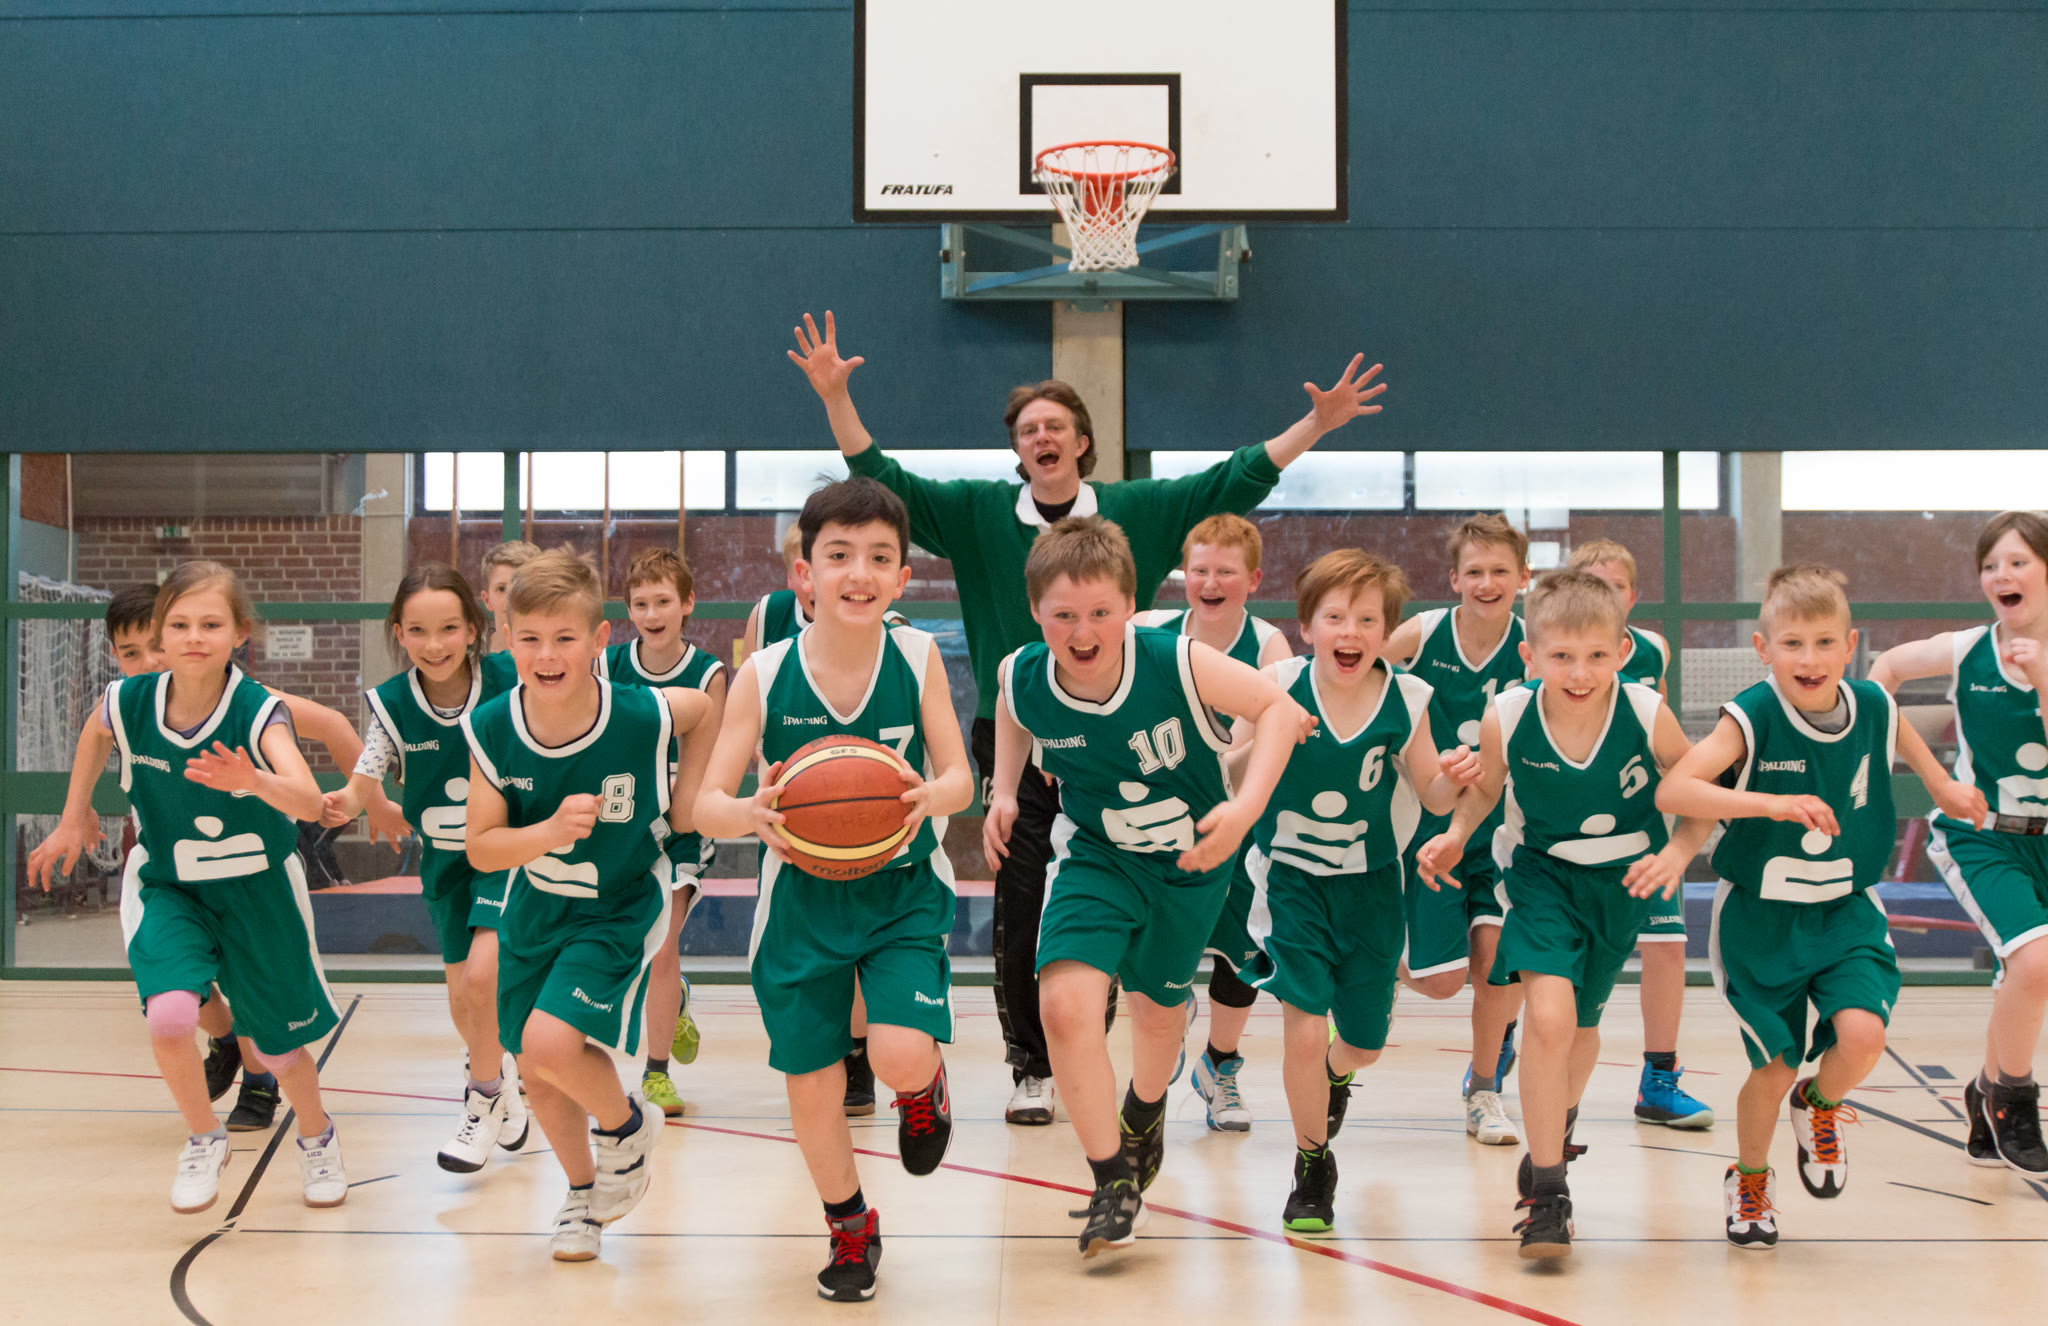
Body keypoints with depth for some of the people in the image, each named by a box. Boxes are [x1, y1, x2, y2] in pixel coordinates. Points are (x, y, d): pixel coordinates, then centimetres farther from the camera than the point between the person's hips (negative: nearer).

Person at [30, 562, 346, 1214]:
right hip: (167, 885, 1)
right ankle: (203, 1140, 6)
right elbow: (95, 735, 10)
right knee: (169, 1017, -23)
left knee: (275, 1043, 10)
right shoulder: (128, 703, -17)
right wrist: (73, 820, 15)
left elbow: (310, 804, -40)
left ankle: (317, 1137, 43)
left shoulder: (258, 711, -26)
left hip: (256, 889, -1)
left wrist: (253, 781, -59)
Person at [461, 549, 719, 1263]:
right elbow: (480, 847, -13)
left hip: (620, 909, -4)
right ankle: (583, 1191, 40)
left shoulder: (646, 716, -26)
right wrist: (548, 833, -31)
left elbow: (709, 704, -3)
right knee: (537, 1072, 13)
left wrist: (689, 792, -8)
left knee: (551, 1041, -23)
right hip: (535, 910, 4)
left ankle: (626, 1124, 9)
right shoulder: (491, 729, -19)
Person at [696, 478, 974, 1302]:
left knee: (901, 1056, -21)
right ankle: (851, 1229, 35)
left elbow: (960, 779, -11)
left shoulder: (917, 658, -10)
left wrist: (928, 796, -35)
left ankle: (924, 1088, 19)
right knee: (811, 1087, 7)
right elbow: (707, 804, -12)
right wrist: (752, 814, -35)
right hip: (802, 898, 1)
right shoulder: (764, 675, -12)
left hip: (902, 891, -1)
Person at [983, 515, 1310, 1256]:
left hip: (1192, 861, -1)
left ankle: (1145, 1109, 57)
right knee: (1066, 1001, -22)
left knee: (1159, 1007, 20)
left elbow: (1277, 707, -19)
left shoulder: (1178, 664, -31)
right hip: (1098, 856, 1)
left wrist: (1245, 808, -30)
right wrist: (1004, 794, -5)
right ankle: (1113, 1181, -5)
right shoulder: (1023, 678, -20)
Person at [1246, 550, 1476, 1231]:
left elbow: (1430, 795, 2)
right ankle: (1312, 1168, 12)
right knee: (1304, 1028, -13)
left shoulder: (1405, 699, -10)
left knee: (1365, 1041, 13)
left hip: (1369, 886, 2)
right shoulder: (1280, 687, -15)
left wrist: (1453, 778, -20)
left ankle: (1335, 1072, 53)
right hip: (1291, 879, -2)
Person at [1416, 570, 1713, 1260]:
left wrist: (1677, 854, -26)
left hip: (1622, 881, 2)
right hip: (1541, 874, -1)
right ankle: (1547, 1191, -7)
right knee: (1549, 1016, -22)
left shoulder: (1648, 716, -25)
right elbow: (1485, 786, 0)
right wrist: (1456, 834, -17)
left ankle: (1556, 1131, 53)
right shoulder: (1506, 718, -23)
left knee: (1581, 1025, 19)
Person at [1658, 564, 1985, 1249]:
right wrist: (1772, 803, -41)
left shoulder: (1874, 709, -9)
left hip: (1845, 911, 2)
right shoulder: (1750, 718, -21)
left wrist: (1946, 788, 20)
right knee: (1774, 1067, 4)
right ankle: (1749, 1179, 36)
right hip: (1760, 916, -2)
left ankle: (1822, 1103, 18)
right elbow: (1672, 791, -33)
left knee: (1862, 1037, -20)